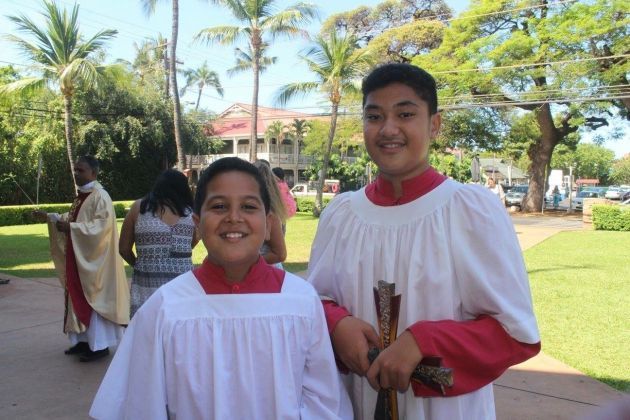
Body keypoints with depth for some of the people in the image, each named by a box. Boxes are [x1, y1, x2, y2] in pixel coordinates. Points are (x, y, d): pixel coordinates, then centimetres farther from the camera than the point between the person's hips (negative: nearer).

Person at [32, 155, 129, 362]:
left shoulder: (100, 196, -16)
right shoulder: (81, 196, 12)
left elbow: (102, 225, -25)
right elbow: (72, 219, 22)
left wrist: (71, 228, -28)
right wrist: (48, 217, 10)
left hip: (93, 260, -9)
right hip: (79, 259, 9)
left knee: (94, 298, -4)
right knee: (80, 299, 13)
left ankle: (100, 345, 5)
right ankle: (85, 339, 24)